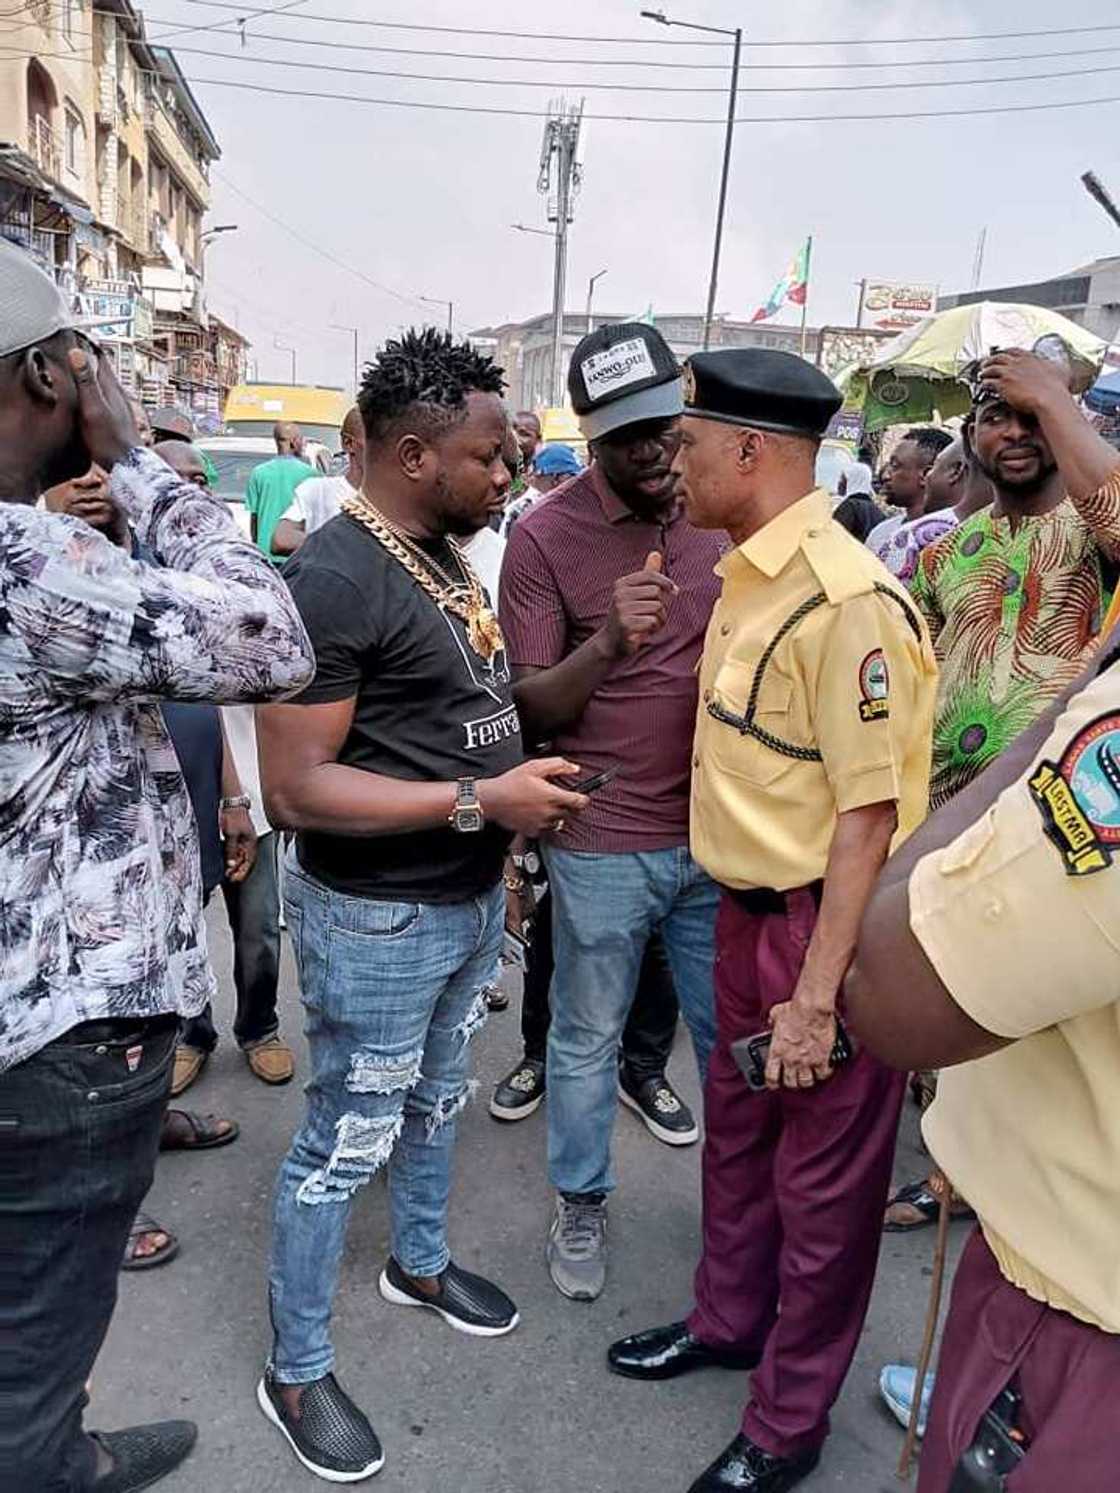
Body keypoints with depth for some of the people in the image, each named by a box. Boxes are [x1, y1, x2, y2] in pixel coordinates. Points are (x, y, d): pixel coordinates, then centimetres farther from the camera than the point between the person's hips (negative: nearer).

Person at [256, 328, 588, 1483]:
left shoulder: (445, 555, 6)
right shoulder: (334, 575, -23)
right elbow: (296, 788, -26)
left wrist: (518, 789, 9)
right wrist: (481, 800, -26)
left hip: (471, 898, 9)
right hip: (376, 919, -8)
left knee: (435, 1103, 26)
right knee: (344, 1143, 8)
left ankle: (419, 1265, 50)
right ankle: (296, 1373, 31)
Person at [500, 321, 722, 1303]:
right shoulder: (545, 538, -9)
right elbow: (532, 708, -9)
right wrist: (607, 645, -29)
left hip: (719, 831, 4)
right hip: (604, 844, -3)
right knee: (589, 1039, 13)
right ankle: (581, 1205, 37)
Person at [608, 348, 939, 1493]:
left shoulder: (848, 604, -22)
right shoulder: (747, 577, 5)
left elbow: (871, 814, -22)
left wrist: (817, 996, -20)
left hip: (825, 929, -8)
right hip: (747, 910, 8)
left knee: (822, 1181, 12)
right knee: (736, 1136, 25)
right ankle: (728, 1321, 49)